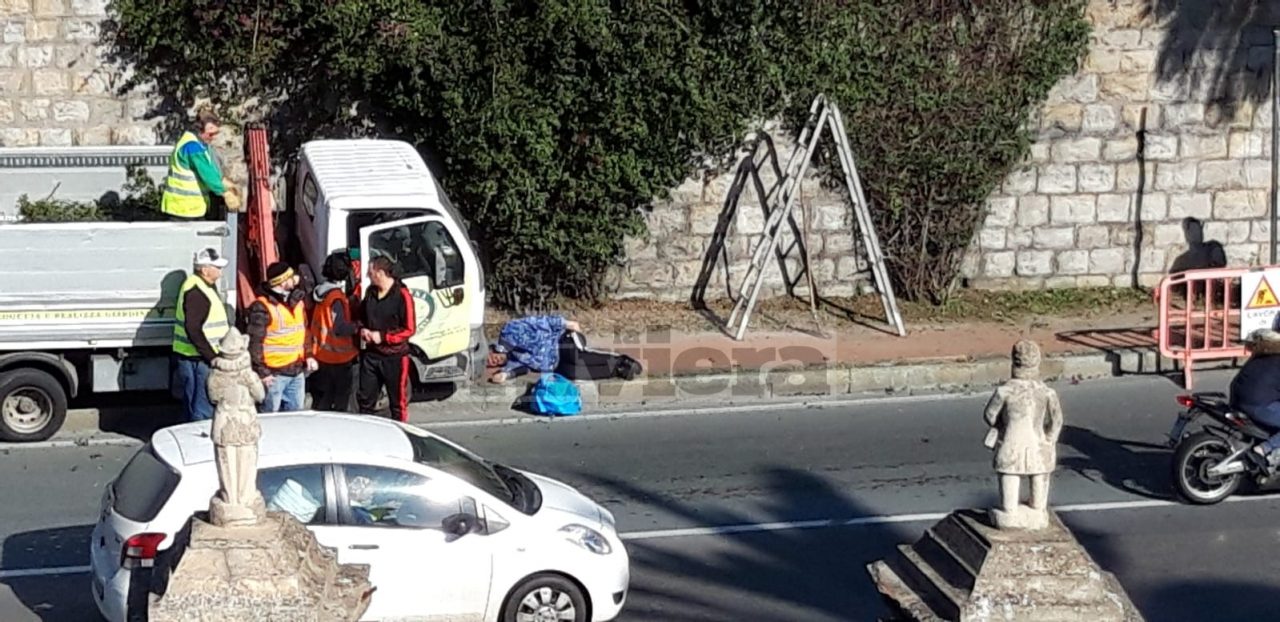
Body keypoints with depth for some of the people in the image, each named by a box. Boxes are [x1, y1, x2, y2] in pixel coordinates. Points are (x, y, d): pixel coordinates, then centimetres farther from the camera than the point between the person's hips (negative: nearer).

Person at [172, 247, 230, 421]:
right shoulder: (196, 292, -19)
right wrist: (212, 357, -23)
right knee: (203, 412, -7)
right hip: (198, 360, -11)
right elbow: (193, 329, -25)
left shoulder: (205, 286, 15)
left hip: (199, 357, 11)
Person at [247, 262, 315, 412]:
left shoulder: (297, 301, 11)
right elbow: (254, 342, -15)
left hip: (297, 371, 7)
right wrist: (262, 371, -16)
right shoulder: (262, 307, -14)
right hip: (275, 374, -7)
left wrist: (308, 355, 12)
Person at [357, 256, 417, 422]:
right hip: (371, 354, 6)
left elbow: (409, 329, -14)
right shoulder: (370, 292, 6)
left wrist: (383, 336, -18)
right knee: (365, 398, 12)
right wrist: (363, 330, -1)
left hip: (394, 357, -6)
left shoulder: (402, 295, -14)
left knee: (398, 402, 4)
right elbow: (361, 318, 21)